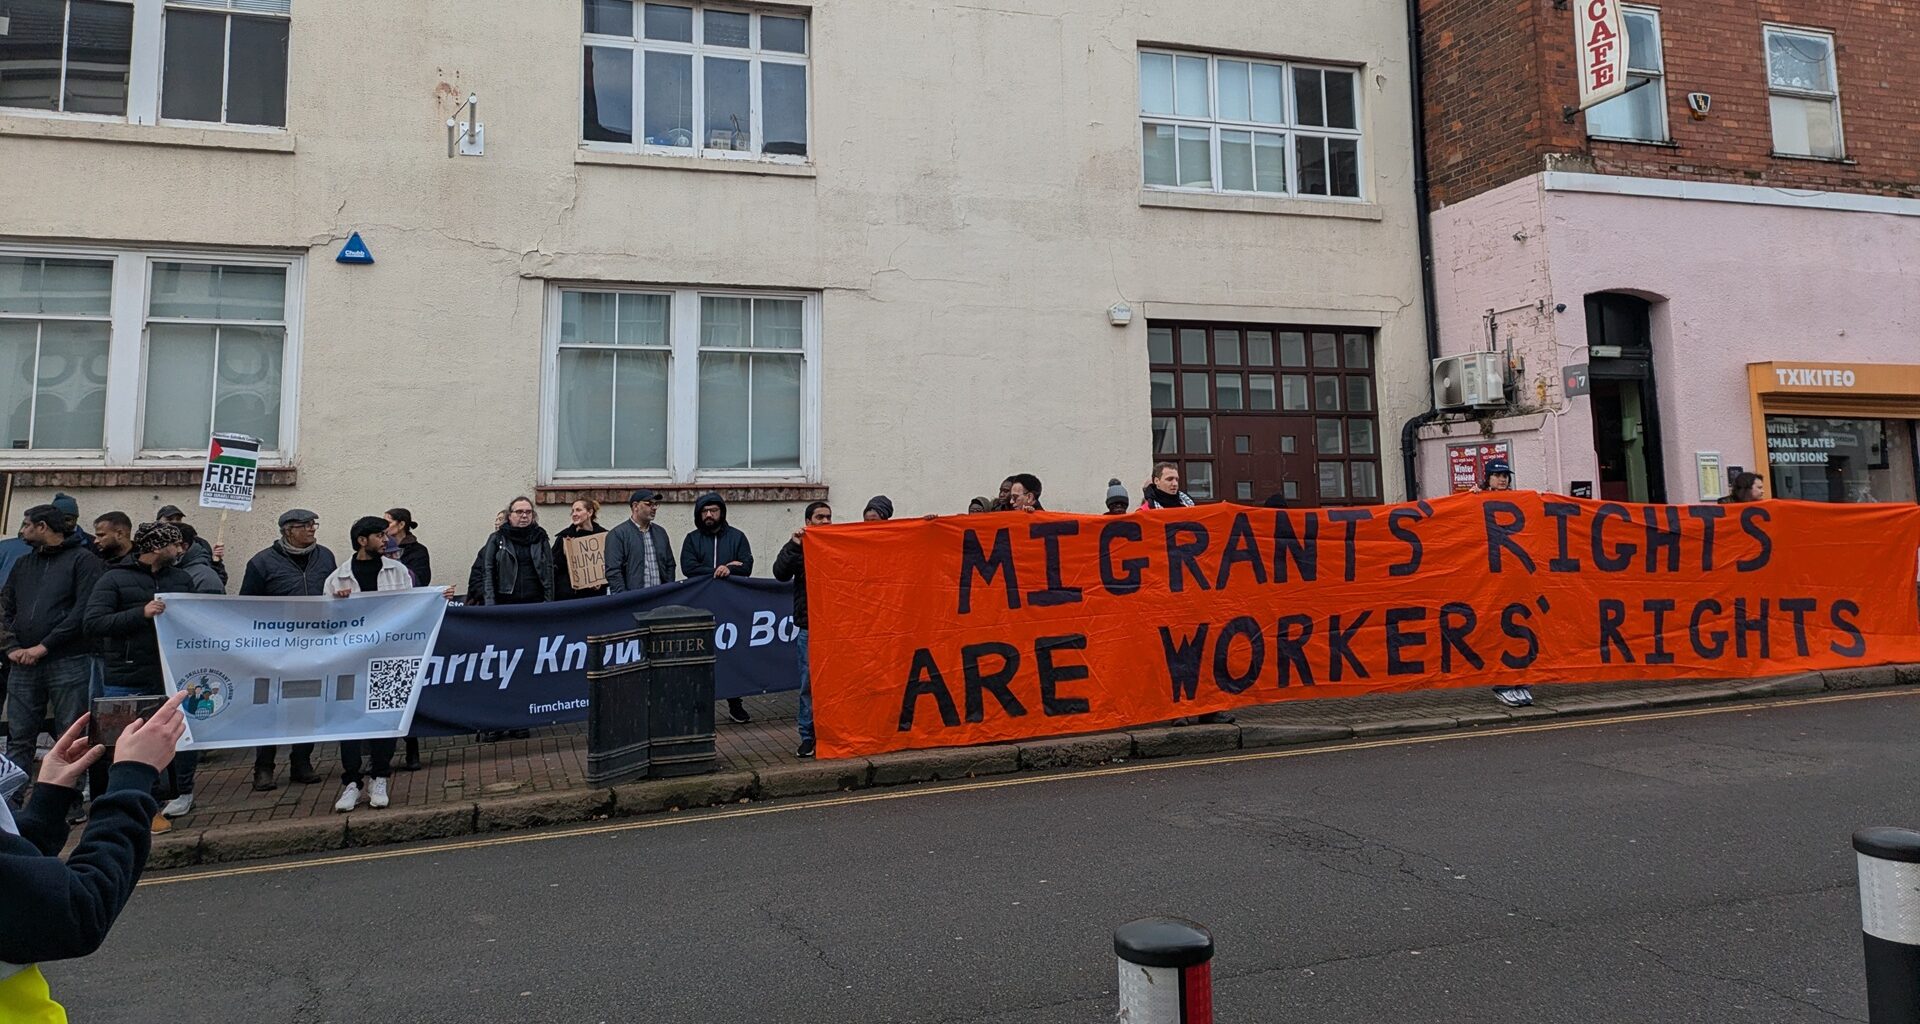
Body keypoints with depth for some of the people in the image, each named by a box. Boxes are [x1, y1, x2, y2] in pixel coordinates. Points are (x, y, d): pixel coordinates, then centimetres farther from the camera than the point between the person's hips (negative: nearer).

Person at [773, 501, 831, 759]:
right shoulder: (797, 548, 7)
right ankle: (808, 736, 10)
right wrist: (794, 545, -17)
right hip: (808, 627, -1)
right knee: (809, 682, 1)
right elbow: (780, 573, -9)